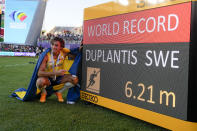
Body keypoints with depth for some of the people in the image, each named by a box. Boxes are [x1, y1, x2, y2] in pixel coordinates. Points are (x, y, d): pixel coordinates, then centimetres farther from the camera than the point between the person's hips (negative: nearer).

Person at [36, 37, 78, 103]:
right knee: (40, 81, -38)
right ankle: (44, 93, 0)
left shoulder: (63, 53, -14)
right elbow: (39, 73, -30)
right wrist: (56, 73, -40)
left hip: (59, 78, 3)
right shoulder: (47, 56, -23)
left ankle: (59, 92, 5)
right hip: (48, 78, -3)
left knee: (75, 79, -21)